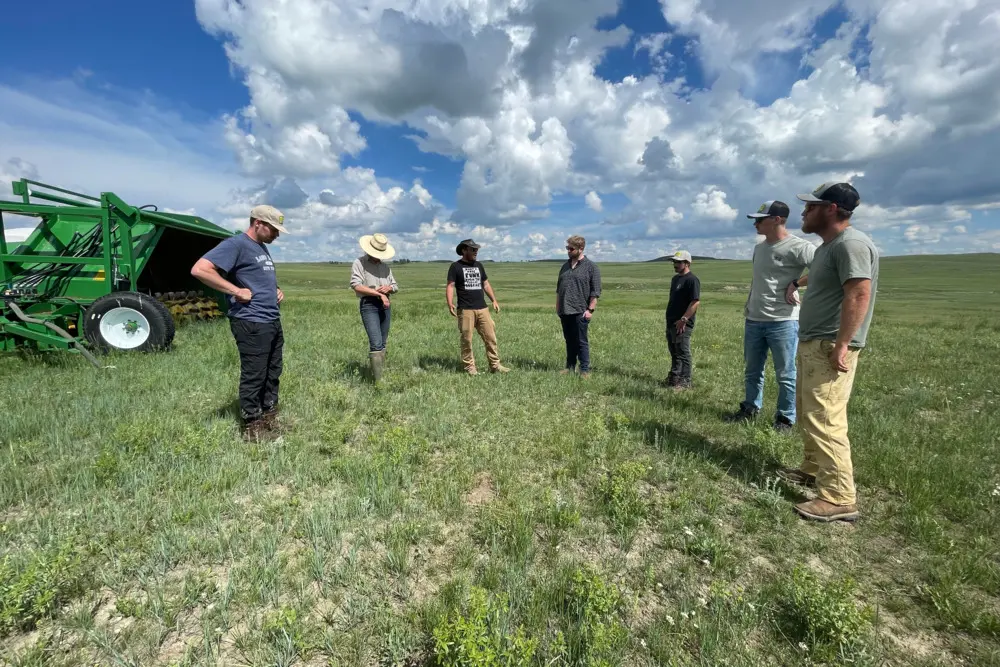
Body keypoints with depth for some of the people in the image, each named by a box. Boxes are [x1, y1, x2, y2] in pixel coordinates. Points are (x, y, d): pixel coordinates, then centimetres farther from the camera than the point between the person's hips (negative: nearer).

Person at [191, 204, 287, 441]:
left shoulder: (262, 247, 17)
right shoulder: (236, 244, -11)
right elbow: (199, 269, -21)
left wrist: (276, 290, 13)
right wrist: (237, 291, -20)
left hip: (273, 322, 9)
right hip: (251, 324, -9)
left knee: (272, 373, 16)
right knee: (253, 376, 0)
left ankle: (270, 418, 29)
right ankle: (252, 427, 13)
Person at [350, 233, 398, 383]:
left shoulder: (385, 266, 17)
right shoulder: (359, 263, -1)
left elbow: (396, 287, 19)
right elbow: (356, 286, -15)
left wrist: (388, 288, -5)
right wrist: (379, 294, -18)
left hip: (385, 305, 6)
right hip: (369, 305, -6)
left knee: (383, 343, 8)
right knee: (376, 343, -15)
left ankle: (381, 372, 17)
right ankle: (378, 380, -14)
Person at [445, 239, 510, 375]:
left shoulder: (479, 265, 16)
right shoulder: (456, 267, 0)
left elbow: (485, 284, 22)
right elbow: (450, 286, -7)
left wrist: (494, 300, 14)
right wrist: (450, 304, -21)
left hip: (482, 308, 5)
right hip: (465, 310, -5)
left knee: (491, 337, 2)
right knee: (467, 339, 0)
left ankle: (495, 365, 9)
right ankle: (469, 367, 11)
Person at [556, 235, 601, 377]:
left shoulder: (591, 267, -4)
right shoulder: (565, 266, 14)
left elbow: (595, 291, -7)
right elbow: (558, 288, 20)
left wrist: (590, 309, -13)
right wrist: (557, 306, 15)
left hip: (580, 312, -6)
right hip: (565, 311, 6)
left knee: (581, 342, -2)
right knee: (569, 341, 12)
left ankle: (585, 370, 5)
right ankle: (570, 367, 21)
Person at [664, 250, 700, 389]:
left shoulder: (692, 280, -13)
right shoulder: (675, 278, 16)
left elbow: (695, 302, -20)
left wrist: (683, 319, -23)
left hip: (682, 325, -9)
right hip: (671, 323, 9)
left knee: (683, 353, -3)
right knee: (674, 352, 16)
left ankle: (685, 382, 4)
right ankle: (673, 378, 26)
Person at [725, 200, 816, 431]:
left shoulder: (798, 247, -12)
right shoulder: (758, 248, 12)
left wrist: (797, 284, -16)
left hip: (783, 321, -7)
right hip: (753, 320, 7)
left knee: (785, 374, 3)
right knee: (752, 370, 16)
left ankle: (785, 418, 15)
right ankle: (750, 409, 30)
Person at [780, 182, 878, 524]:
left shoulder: (851, 244, -17)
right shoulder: (828, 246, 15)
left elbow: (858, 295, -26)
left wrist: (840, 346, -27)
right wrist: (797, 282, 44)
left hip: (829, 348, -11)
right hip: (812, 344, 11)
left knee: (824, 420, -10)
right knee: (808, 413, 20)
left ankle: (839, 499, -3)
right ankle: (812, 470, 34)